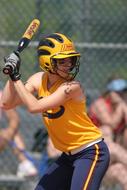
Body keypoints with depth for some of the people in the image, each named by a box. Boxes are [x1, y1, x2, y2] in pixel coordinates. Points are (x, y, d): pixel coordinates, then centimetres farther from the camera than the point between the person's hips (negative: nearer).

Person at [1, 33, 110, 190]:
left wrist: (16, 77, -22)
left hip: (91, 152, -8)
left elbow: (34, 107, -28)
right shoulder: (39, 80, 1)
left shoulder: (71, 86, -21)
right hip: (68, 155, 8)